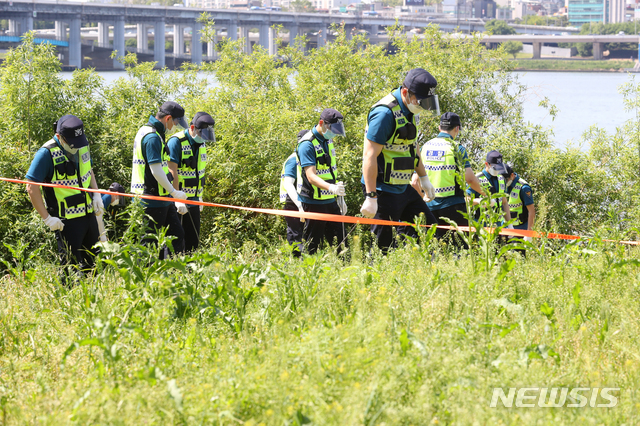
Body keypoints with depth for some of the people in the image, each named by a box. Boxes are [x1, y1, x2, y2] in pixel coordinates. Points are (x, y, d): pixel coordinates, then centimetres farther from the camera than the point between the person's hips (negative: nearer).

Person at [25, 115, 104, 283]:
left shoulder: (82, 146, 3)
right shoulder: (47, 154, -18)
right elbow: (32, 188, -17)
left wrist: (96, 194, 7)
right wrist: (47, 218, -19)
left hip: (89, 214, 7)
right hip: (66, 221, -7)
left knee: (92, 261, 16)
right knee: (69, 264, -3)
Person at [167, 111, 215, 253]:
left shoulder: (201, 144, 11)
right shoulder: (176, 142, -15)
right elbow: (172, 172, -20)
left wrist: (200, 197, 16)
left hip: (193, 201, 8)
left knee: (193, 239, 10)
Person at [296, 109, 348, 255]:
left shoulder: (328, 140, 12)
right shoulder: (307, 144, -16)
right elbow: (311, 176, -25)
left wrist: (340, 198, 21)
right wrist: (331, 188, -41)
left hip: (330, 201, 8)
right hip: (314, 203, -8)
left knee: (339, 243, 5)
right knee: (311, 247, -4)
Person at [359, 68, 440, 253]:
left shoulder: (408, 111, 9)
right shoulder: (385, 113, -21)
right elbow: (370, 156, -24)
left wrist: (423, 177, 26)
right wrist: (371, 196, -26)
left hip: (403, 189, 10)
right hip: (384, 190, -10)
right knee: (383, 247, -7)